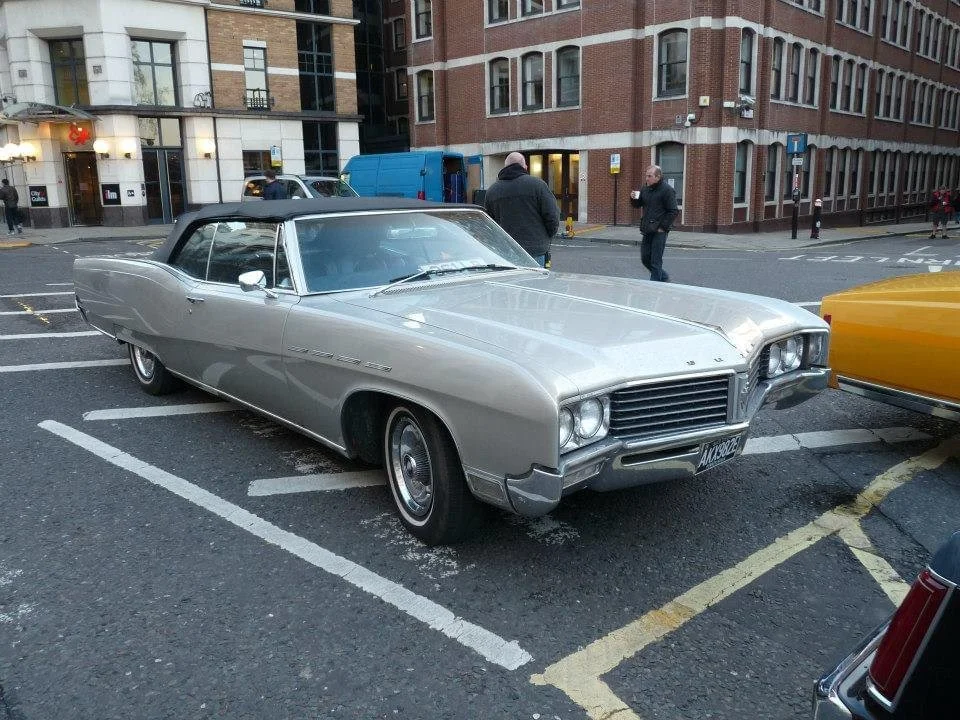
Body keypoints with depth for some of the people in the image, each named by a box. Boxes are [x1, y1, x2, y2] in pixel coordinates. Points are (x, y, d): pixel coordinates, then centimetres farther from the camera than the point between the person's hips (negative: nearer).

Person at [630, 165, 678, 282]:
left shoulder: (667, 190, -10)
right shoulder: (646, 189, 12)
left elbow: (673, 212, -12)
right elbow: (637, 205, 22)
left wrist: (663, 227, -16)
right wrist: (633, 198, 0)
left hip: (659, 231, -8)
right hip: (647, 231, 8)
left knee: (656, 261, -4)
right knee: (645, 259, 13)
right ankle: (663, 277, 32)